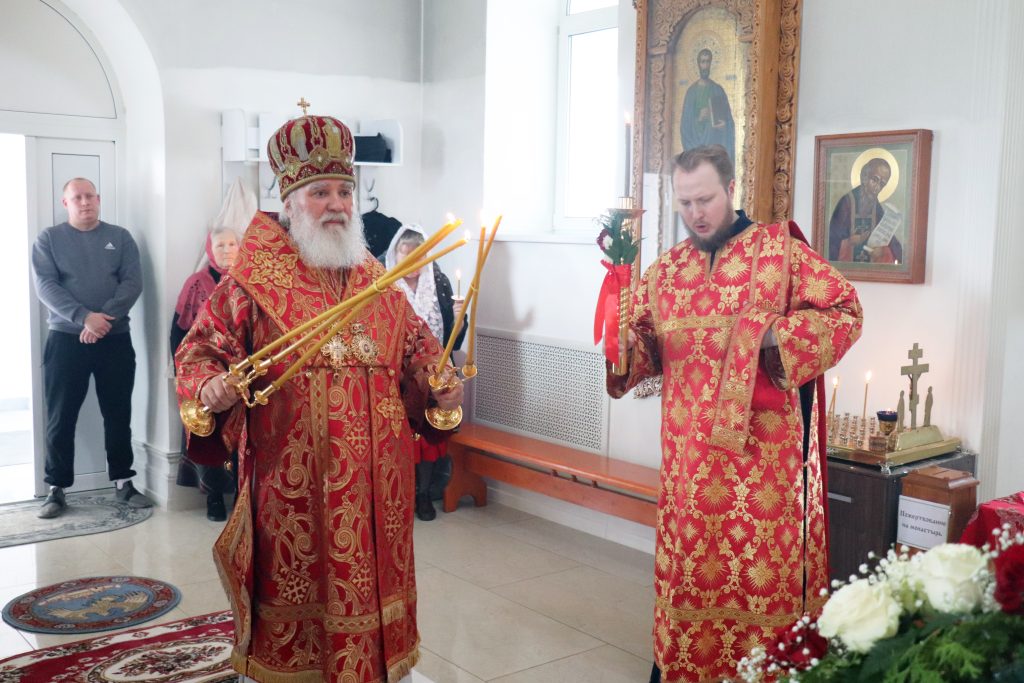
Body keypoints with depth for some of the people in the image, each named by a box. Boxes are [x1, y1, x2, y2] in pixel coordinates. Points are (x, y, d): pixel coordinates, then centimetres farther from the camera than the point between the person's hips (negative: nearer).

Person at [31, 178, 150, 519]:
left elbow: (133, 282, -3)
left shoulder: (120, 237, 8)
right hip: (65, 339, -1)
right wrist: (84, 317, -21)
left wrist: (104, 318, -17)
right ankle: (57, 489, 11)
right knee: (60, 418, 2)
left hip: (115, 339, 1)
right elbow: (45, 286, -8)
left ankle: (123, 482, 17)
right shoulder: (49, 239, 4)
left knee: (118, 414, 7)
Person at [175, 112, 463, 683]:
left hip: (373, 473, 4)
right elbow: (200, 349, -3)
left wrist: (440, 383, 0)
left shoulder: (376, 281, 11)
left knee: (369, 573, 13)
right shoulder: (254, 282, -3)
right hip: (291, 474, -4)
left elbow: (416, 342, 17)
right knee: (296, 581, 5)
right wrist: (210, 387, -24)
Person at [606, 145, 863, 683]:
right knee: (689, 557, 11)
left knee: (763, 562, 1)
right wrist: (623, 339, -12)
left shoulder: (780, 247, 0)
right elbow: (643, 349, 11)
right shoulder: (664, 270, 11)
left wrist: (775, 336, -16)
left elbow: (845, 312, -3)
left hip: (766, 444, -3)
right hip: (689, 450, 4)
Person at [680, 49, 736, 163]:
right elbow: (685, 124, 2)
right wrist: (699, 118, -16)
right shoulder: (691, 91, 5)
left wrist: (724, 123, -12)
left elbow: (729, 120, 10)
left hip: (715, 143, 1)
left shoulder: (718, 90, 10)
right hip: (696, 143, -1)